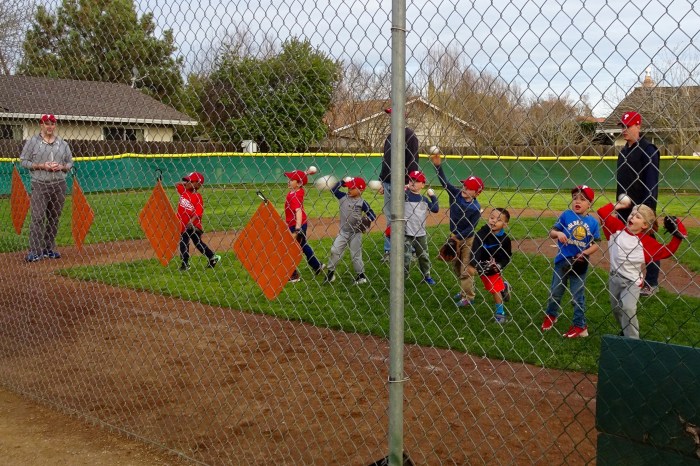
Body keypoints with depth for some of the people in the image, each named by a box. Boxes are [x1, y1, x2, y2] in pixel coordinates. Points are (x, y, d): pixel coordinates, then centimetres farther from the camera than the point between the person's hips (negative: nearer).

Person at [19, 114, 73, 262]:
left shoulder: (63, 144, 11)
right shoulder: (33, 142, 1)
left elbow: (70, 162, 15)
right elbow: (23, 161, 0)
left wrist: (61, 166, -6)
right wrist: (42, 165, -13)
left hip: (59, 185, 4)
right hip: (40, 185, -4)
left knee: (54, 218, 7)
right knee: (37, 218, -9)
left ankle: (49, 249, 17)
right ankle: (35, 252, -8)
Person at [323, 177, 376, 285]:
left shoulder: (362, 203, -10)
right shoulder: (343, 197, 1)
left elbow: (372, 215, -8)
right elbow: (333, 190, 0)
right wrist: (343, 181, -7)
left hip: (355, 233, -4)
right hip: (343, 231, 4)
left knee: (355, 255, 4)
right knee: (334, 250, 2)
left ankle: (361, 275, 19)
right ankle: (330, 272, 15)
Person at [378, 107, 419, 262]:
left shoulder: (409, 135, -8)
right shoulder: (390, 137, 17)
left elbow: (413, 161, -14)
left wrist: (409, 183, -19)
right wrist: (382, 182, 17)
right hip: (388, 183, 8)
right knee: (389, 218, 13)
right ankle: (388, 250, 20)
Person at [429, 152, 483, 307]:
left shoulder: (476, 208, -21)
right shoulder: (456, 194, -8)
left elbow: (471, 228, -19)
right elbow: (444, 182, -15)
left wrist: (458, 236, -19)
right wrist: (438, 166, -26)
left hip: (467, 239, -7)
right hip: (454, 237, 7)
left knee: (466, 268, 0)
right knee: (456, 265, 17)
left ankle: (468, 296, 11)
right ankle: (464, 291, 33)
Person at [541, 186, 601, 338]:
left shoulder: (593, 222, -5)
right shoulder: (566, 215, -6)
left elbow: (596, 244, -2)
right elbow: (552, 232, -4)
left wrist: (585, 253, -18)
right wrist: (558, 233, -26)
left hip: (580, 264, -1)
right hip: (562, 261, 1)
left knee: (578, 296, 8)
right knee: (555, 292, 14)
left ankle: (580, 326, 19)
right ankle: (550, 316, 38)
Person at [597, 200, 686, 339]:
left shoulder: (646, 241, -10)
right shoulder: (618, 227, -1)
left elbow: (667, 252, -10)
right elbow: (602, 213, -3)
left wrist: (677, 236, -17)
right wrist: (617, 206, -2)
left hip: (632, 281, -5)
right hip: (614, 277, 5)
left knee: (628, 308, -24)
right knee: (616, 308, 18)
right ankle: (625, 331, 42)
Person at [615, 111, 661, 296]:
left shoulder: (648, 149, -12)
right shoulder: (624, 151, 13)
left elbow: (652, 180, -17)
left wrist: (648, 207, -22)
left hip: (642, 206, -8)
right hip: (625, 205, 9)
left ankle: (652, 284, 9)